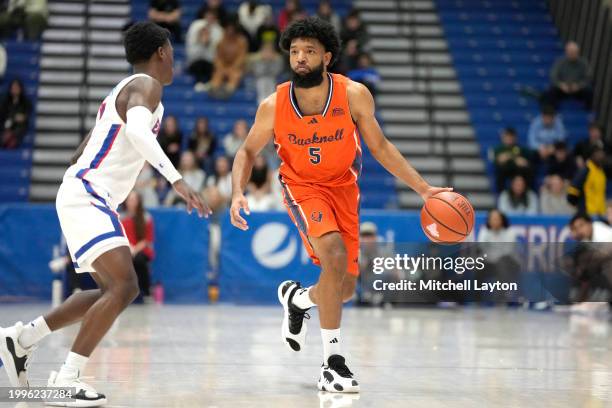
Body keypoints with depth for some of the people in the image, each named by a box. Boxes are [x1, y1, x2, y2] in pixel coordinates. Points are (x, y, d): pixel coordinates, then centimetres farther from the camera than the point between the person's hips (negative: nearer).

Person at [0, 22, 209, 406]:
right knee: (124, 287, -21)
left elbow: (83, 152, 27)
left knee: (114, 290, 17)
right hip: (87, 197, -11)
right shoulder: (146, 85, -9)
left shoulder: (124, 89, 22)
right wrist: (177, 180, -38)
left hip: (90, 198, 11)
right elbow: (138, 131, -31)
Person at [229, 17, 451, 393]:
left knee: (346, 287, 5)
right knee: (335, 254, -30)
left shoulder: (354, 95, -15)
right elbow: (248, 152, 0)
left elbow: (379, 146, -2)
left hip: (344, 188, 3)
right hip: (303, 188, -3)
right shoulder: (274, 105, -15)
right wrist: (238, 192, -18)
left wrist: (423, 188, -7)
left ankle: (297, 298, 42)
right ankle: (333, 362, -23)